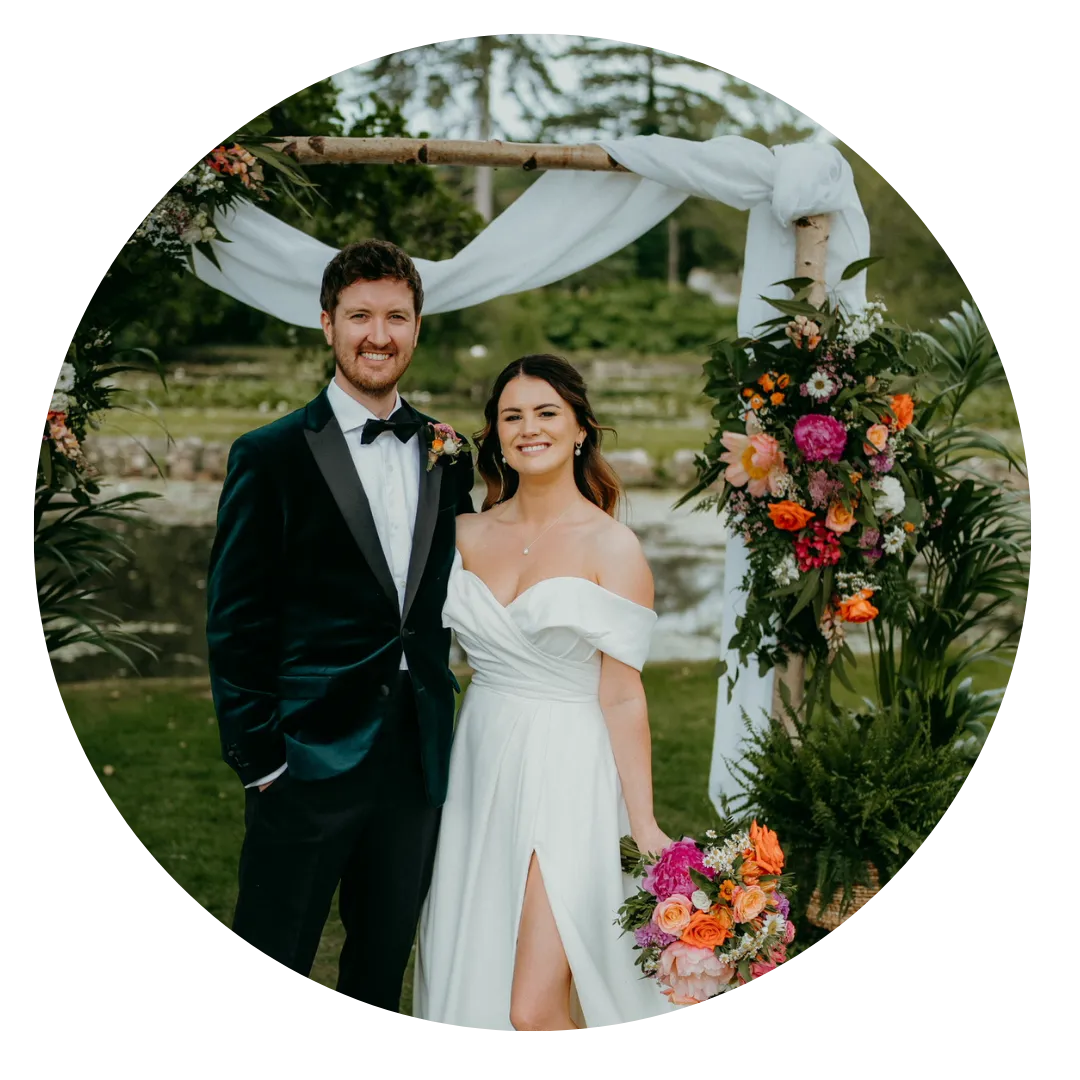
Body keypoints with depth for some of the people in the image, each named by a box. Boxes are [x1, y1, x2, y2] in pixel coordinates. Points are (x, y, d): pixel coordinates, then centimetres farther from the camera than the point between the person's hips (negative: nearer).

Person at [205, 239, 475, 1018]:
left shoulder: (446, 456, 9)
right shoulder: (272, 456, -5)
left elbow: (443, 599, 12)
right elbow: (235, 623, -7)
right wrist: (257, 759, -11)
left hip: (418, 762, 5)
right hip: (310, 758, -4)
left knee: (383, 970, 16)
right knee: (272, 968, 4)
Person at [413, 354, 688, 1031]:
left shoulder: (612, 546, -7)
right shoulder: (469, 534, 7)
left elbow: (622, 696, -8)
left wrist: (644, 826, -12)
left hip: (565, 779, -5)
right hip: (481, 771, 5)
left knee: (534, 1011, -10)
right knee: (470, 982, 11)